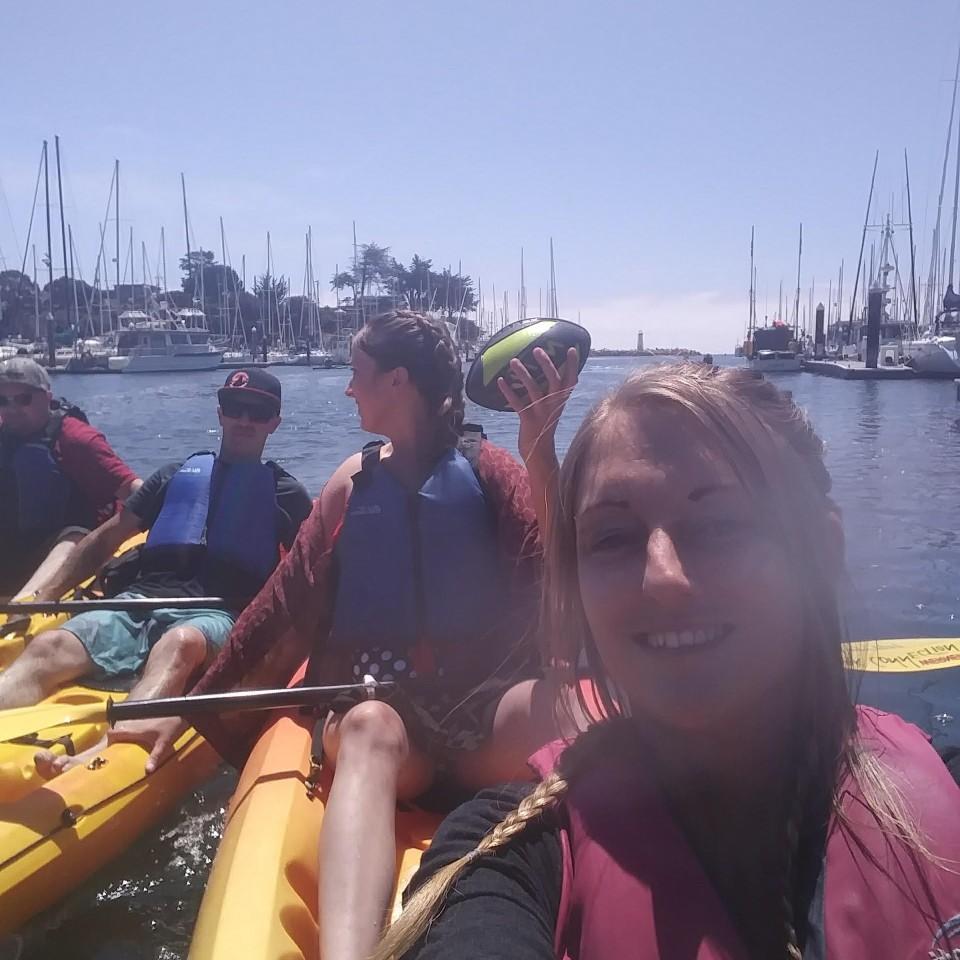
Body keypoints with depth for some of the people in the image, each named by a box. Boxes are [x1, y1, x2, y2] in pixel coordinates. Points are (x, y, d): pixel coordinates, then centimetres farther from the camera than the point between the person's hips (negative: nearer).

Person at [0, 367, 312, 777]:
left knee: (180, 644, -40)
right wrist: (44, 597, 16)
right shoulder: (177, 476, 26)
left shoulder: (286, 495, 18)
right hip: (138, 602, 4)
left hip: (214, 616, -3)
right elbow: (106, 538, 27)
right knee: (49, 646, -27)